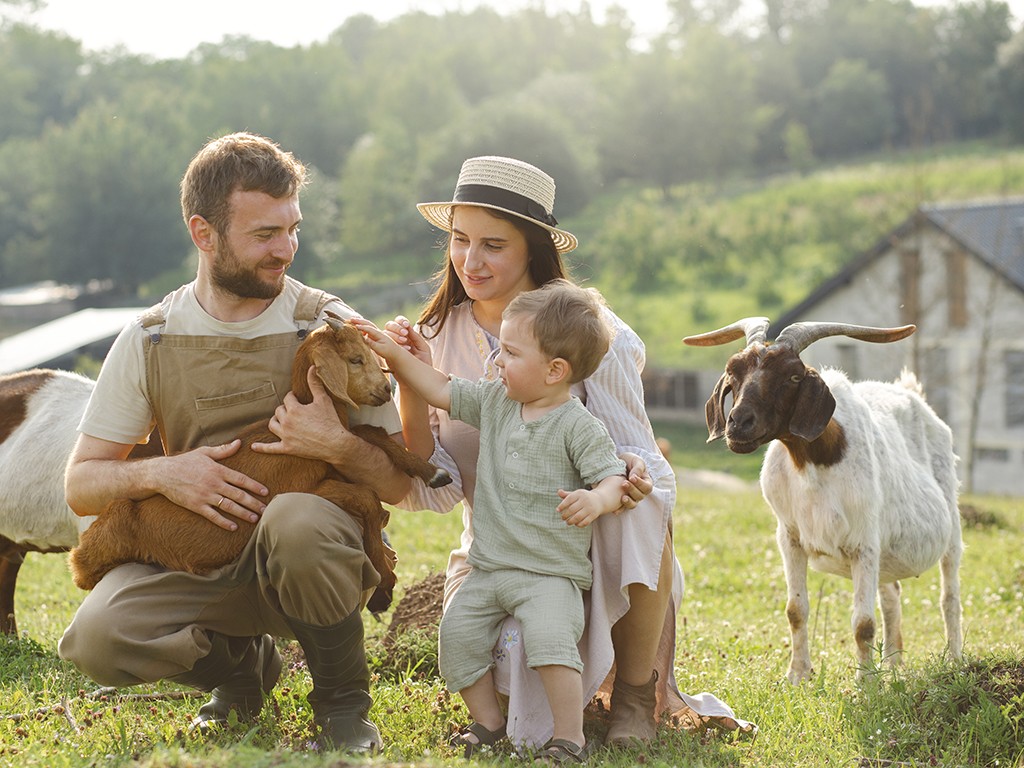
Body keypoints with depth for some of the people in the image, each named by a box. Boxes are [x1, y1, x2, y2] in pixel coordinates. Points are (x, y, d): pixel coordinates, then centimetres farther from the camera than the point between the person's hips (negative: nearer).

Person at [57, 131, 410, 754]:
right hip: (197, 564, 2)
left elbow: (400, 482, -2)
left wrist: (340, 447, -23)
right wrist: (160, 474, -16)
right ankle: (245, 662, 7)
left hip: (317, 558, -2)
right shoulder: (148, 343, 2)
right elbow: (81, 486, 4)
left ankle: (343, 698, -8)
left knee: (295, 522, -38)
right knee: (97, 638, -27)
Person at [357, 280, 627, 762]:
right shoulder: (495, 402, 9)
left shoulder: (579, 427, -11)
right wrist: (394, 355, 11)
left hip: (551, 573, -7)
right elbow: (442, 390, 17)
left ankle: (569, 735, -14)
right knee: (457, 632, -8)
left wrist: (596, 500, -37)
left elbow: (613, 479, -15)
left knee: (549, 638, -28)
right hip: (489, 568, 7)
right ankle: (488, 721, 9)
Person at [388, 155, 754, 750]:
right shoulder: (441, 337, -1)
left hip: (595, 554, -1)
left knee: (641, 499, -34)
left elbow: (638, 461, -11)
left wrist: (632, 474, -36)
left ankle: (636, 694, -11)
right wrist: (411, 386, -20)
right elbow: (433, 490, -6)